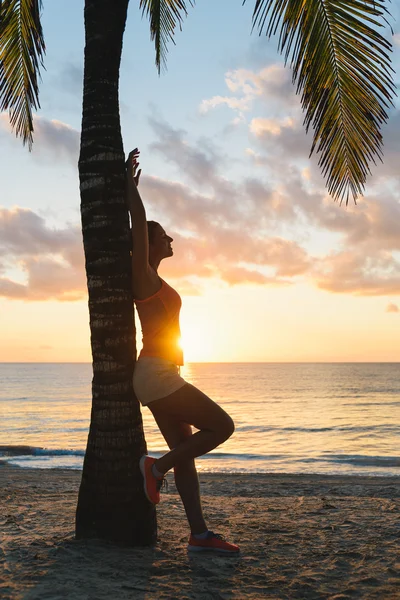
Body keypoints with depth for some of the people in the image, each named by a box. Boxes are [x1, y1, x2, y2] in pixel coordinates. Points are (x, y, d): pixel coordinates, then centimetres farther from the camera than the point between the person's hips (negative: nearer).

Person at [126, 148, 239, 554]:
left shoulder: (150, 278, 17)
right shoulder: (142, 274, -7)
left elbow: (138, 226, 29)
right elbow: (139, 225, -12)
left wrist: (132, 186, 32)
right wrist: (129, 183, -3)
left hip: (159, 376, 10)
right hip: (157, 374, -10)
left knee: (185, 454, 6)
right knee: (222, 426, -8)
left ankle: (199, 535, 8)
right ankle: (156, 467, 0)